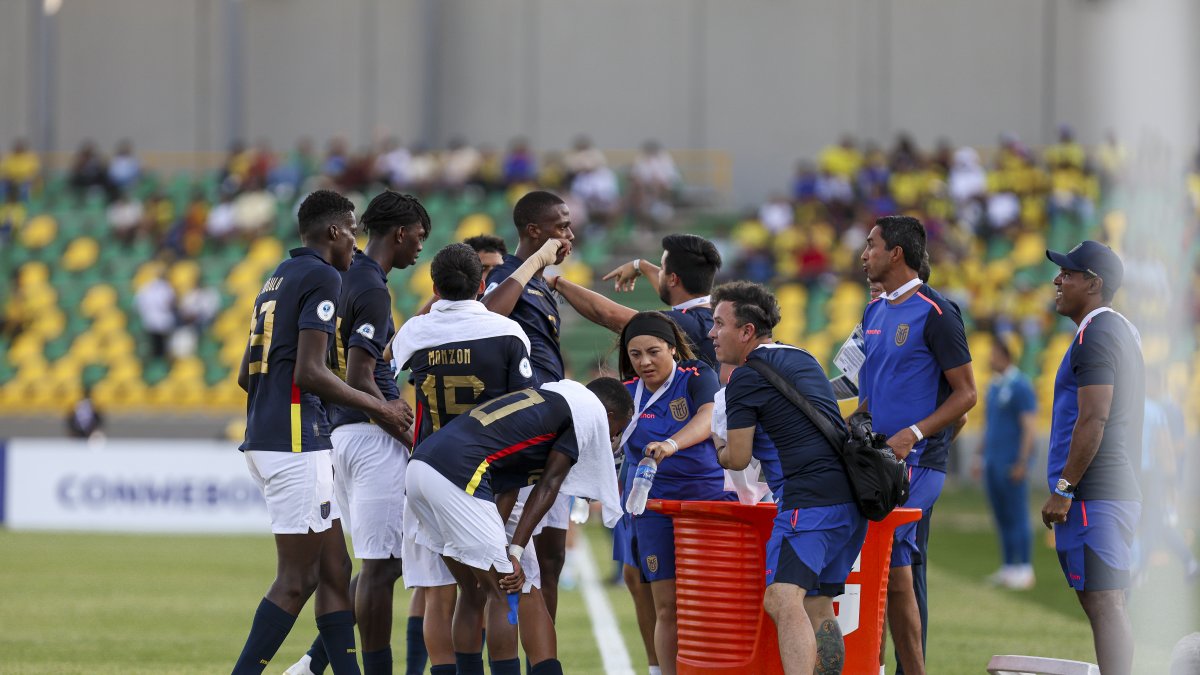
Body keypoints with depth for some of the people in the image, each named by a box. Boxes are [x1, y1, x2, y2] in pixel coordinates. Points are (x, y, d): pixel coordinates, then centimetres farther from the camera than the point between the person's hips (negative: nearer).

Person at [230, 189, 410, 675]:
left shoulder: (278, 280, 19)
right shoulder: (323, 278, -9)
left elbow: (245, 375, 23)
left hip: (264, 435, 10)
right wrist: (376, 407, -7)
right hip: (296, 440, -10)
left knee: (332, 571, 10)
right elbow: (309, 372, -18)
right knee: (295, 580, -7)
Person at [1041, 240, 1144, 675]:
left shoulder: (1095, 334, -12)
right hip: (1120, 490, 10)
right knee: (1104, 603, 11)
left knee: (1104, 603, -14)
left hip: (1093, 494, -10)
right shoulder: (1123, 331, 19)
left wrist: (1063, 489, -18)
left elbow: (1093, 420, -19)